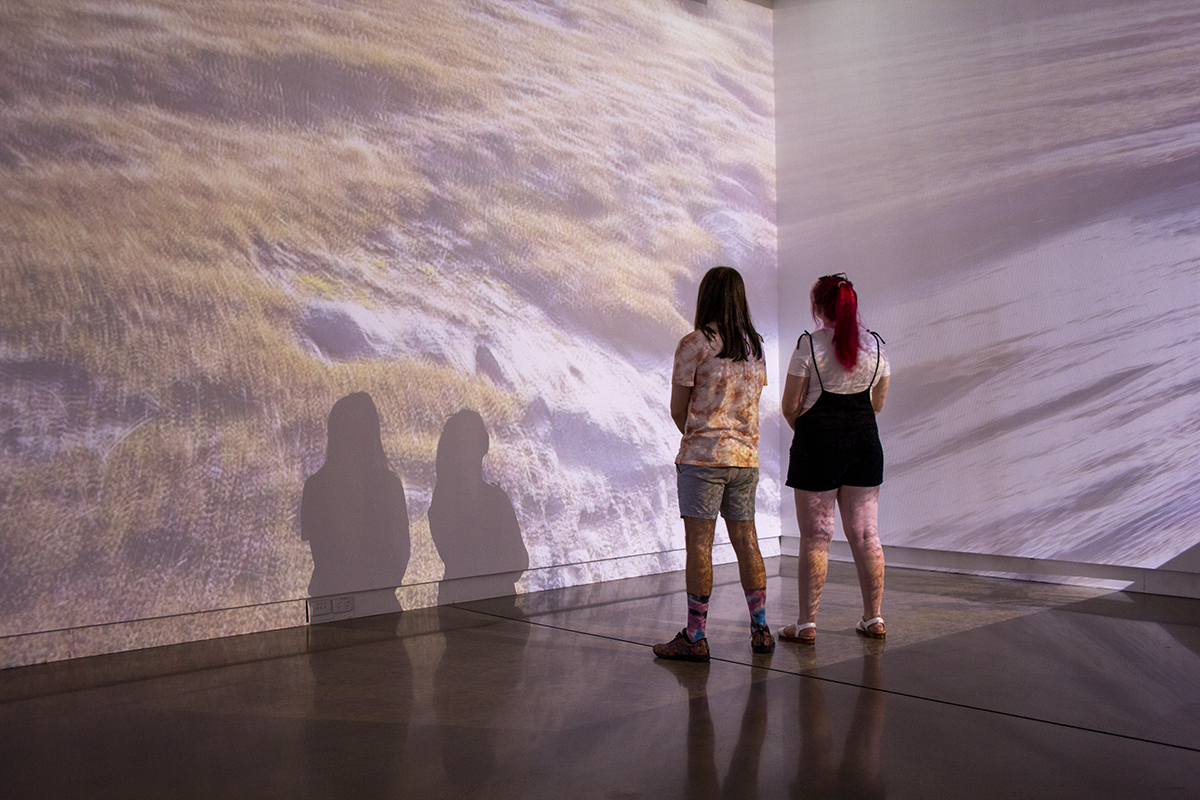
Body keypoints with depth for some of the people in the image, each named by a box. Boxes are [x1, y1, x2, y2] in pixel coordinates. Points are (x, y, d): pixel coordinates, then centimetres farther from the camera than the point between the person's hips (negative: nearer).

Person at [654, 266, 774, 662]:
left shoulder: (694, 344, -8)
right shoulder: (755, 346, 9)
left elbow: (678, 410, -3)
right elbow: (751, 403, 13)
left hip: (703, 455, -6)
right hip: (746, 456, 6)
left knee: (699, 543, -3)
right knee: (746, 540, 12)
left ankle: (695, 637, 0)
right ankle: (760, 629, 18)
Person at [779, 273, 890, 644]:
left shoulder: (809, 345, -9)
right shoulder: (875, 343, 6)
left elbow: (790, 407, -6)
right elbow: (878, 402, 14)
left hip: (818, 445, -4)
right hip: (865, 440, 5)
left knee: (815, 537, 0)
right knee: (865, 533, 11)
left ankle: (807, 623, 5)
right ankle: (874, 618, 17)